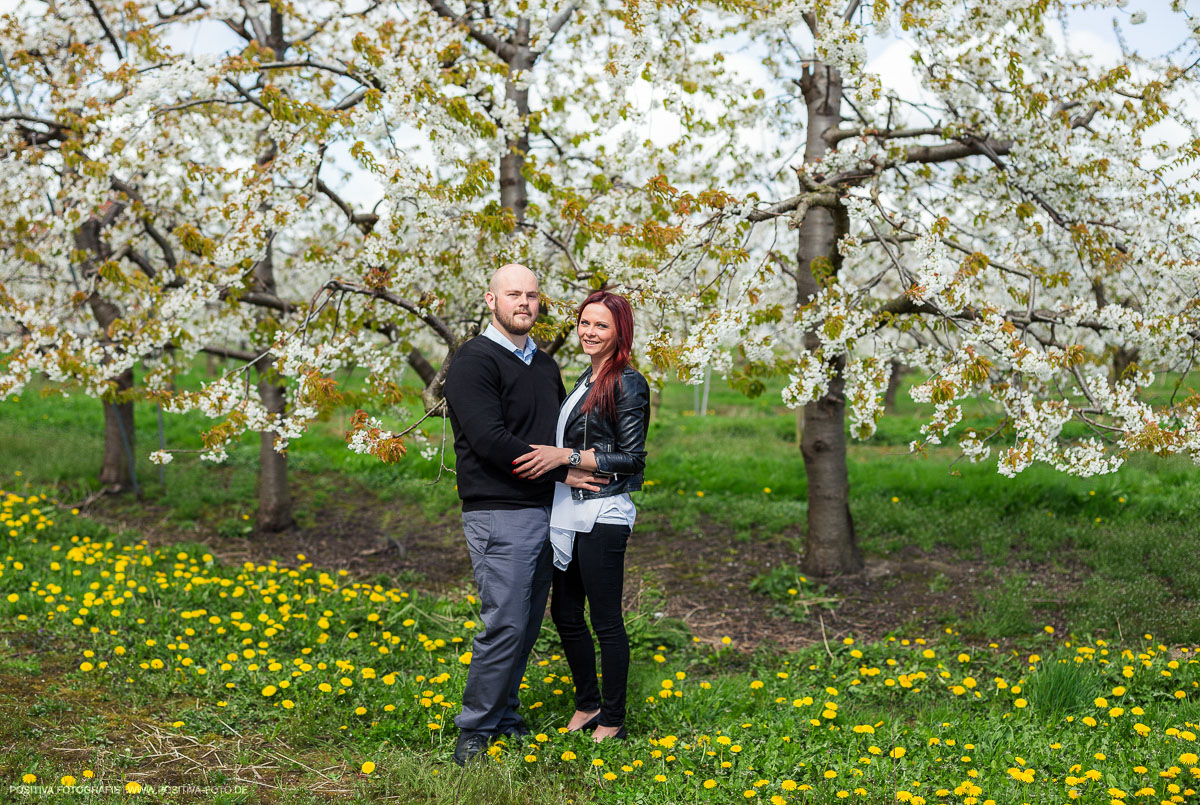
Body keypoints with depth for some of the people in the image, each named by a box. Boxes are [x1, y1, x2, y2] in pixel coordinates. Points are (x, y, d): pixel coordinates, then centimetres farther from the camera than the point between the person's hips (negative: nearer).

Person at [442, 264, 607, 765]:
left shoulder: (546, 365, 17)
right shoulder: (474, 361, -9)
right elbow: (490, 440, -18)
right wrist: (562, 472, -14)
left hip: (545, 511, 8)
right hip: (499, 515, -8)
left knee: (528, 624, 10)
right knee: (505, 624, -10)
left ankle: (505, 715, 22)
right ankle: (476, 729, 2)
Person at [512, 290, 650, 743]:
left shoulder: (628, 384, -11)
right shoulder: (586, 379, 15)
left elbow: (631, 458, -14)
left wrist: (566, 456, -19)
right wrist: (552, 456, 10)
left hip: (602, 515, -9)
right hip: (569, 513, 9)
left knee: (606, 620, 1)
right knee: (564, 612, 14)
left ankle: (612, 722, 13)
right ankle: (588, 705, 29)